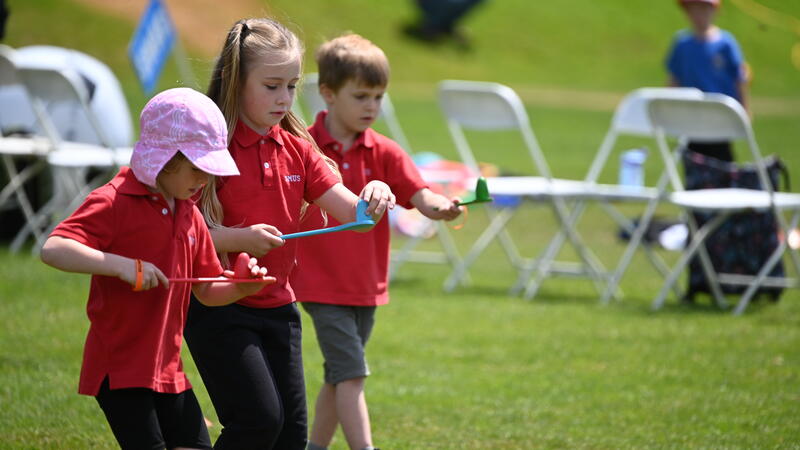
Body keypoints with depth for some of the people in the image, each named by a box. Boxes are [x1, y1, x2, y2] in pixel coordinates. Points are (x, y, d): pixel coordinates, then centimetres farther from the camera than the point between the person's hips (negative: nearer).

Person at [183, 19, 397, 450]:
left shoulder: (296, 150, 8)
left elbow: (349, 211, 4)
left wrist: (373, 197, -18)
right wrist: (236, 239, -28)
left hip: (277, 307, 7)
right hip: (218, 307, -7)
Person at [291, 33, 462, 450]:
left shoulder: (384, 154, 1)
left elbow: (418, 194, -13)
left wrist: (440, 207, -34)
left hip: (366, 286, 5)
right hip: (320, 284, -5)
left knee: (340, 377, 16)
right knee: (351, 373, -14)